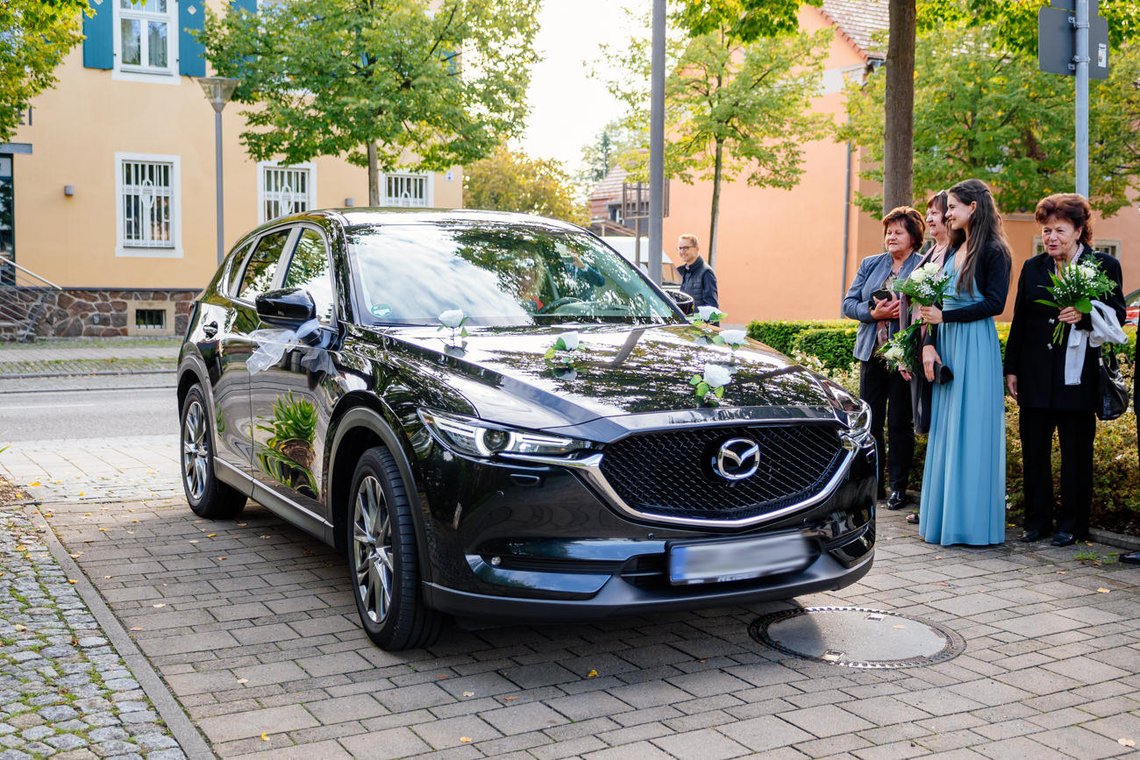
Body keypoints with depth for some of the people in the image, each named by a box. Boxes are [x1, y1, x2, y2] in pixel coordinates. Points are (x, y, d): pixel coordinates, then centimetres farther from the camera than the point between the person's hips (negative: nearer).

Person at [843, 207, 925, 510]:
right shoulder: (870, 265, 10)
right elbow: (849, 303, 7)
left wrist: (903, 311, -23)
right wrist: (874, 313, -10)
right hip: (872, 353, 5)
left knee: (900, 423, 2)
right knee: (870, 420, 9)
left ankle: (898, 486, 13)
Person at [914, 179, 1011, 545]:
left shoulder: (994, 251, -6)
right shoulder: (952, 251, 15)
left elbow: (994, 303, -14)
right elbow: (936, 304, 12)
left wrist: (946, 316, -16)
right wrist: (929, 344, 0)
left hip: (976, 347, -7)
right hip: (947, 345, 7)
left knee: (972, 430, -4)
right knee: (945, 430, 8)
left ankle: (974, 519, 3)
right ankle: (944, 514, 14)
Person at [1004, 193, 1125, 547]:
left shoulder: (1104, 266, -1)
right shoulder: (1032, 268, 9)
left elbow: (1117, 315, -2)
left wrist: (1084, 315, -22)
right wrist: (1011, 368, 9)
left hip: (1077, 377, -3)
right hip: (1035, 378, 3)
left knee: (1075, 454, 5)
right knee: (1034, 451, 8)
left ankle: (1072, 525, 16)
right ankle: (1037, 520, 19)